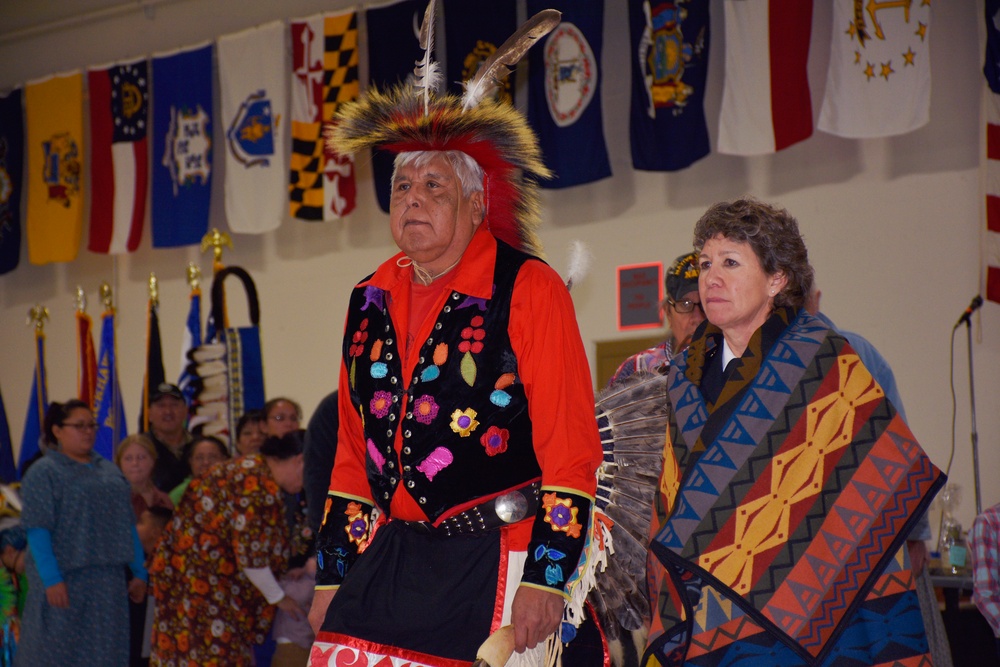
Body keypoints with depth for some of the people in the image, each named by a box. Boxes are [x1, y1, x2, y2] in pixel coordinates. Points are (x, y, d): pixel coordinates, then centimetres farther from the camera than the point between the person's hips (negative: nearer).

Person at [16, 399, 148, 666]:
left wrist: (139, 573, 9)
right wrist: (51, 579, -20)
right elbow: (37, 530, -11)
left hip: (107, 582, 5)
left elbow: (128, 524, 15)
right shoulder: (43, 472, -3)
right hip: (63, 578, -5)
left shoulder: (110, 471, 15)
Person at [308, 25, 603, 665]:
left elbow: (570, 449, -8)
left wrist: (546, 578, -14)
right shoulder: (371, 301, 14)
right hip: (391, 557, 5)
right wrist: (333, 575, 14)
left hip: (499, 561, -5)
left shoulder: (529, 289, -3)